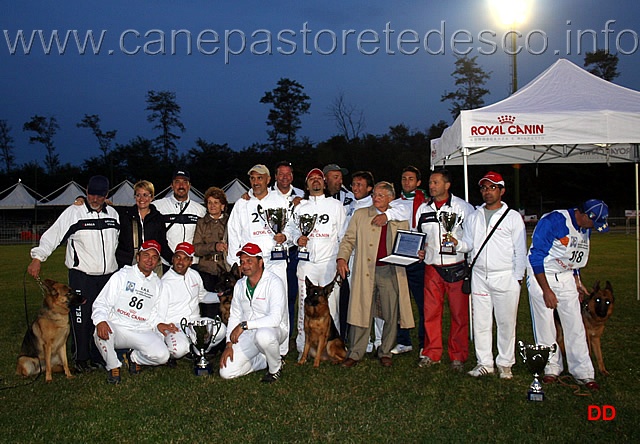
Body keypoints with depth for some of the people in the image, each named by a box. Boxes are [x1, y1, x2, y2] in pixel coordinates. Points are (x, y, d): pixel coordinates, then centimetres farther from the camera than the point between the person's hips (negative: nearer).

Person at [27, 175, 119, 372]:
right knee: (81, 318, -3)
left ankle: (98, 357, 19)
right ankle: (81, 358, 11)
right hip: (81, 276, -4)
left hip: (108, 276, 4)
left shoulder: (113, 214, 11)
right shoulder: (73, 212, -3)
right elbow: (52, 235, -9)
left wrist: (119, 269, 20)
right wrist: (38, 258, -19)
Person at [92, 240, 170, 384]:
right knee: (101, 333, -36)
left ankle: (134, 357, 13)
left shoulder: (157, 283, 14)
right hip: (117, 327, -2)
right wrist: (101, 321, -25)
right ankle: (113, 366, -6)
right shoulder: (122, 276, 3)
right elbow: (101, 303, -4)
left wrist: (159, 324, -4)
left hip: (142, 332, 2)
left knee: (161, 355, -23)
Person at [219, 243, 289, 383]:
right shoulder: (240, 285, 6)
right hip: (248, 334, 6)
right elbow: (234, 317, 11)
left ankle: (276, 367, -10)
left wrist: (244, 325, -26)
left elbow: (275, 318, -26)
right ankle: (267, 359, 11)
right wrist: (229, 345, 0)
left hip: (275, 330, -6)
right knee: (226, 371, -10)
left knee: (263, 335, -43)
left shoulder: (274, 282, -16)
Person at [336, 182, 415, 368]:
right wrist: (342, 258, -6)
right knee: (361, 313, -1)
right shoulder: (360, 215, 12)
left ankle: (385, 352, 21)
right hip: (365, 272, -1)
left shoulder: (400, 220, 13)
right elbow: (349, 239, 10)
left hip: (391, 272, 1)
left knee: (391, 316, 5)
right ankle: (355, 353, 10)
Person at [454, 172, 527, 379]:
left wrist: (518, 277, -3)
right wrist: (456, 243, -8)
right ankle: (484, 363, 15)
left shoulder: (513, 217, 2)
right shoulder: (473, 217, 13)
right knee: (481, 321, 5)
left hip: (505, 277, -3)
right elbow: (469, 244, 13)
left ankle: (505, 364, 14)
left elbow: (520, 250, 2)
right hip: (479, 276, 3)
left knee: (506, 322, 2)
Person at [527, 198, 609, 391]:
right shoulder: (552, 221, -21)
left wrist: (577, 281, 13)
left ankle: (583, 372, 10)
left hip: (566, 277, 6)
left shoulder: (585, 228, 5)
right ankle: (551, 367, 17)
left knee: (575, 324, 2)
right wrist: (546, 290, -20)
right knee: (544, 324, -1)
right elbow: (536, 257, -20)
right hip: (541, 276, -6)